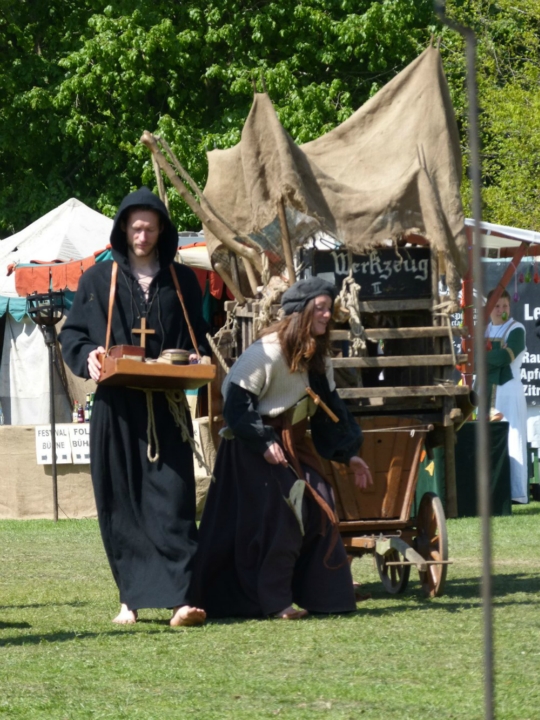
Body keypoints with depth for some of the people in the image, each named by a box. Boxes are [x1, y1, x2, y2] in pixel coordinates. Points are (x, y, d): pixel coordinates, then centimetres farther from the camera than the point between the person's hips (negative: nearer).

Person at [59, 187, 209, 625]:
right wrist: (88, 358, -12)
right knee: (120, 504, 1)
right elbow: (72, 335, 8)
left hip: (166, 408, 0)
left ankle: (180, 598, -18)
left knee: (173, 500, -10)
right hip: (116, 408, 0)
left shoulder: (181, 281, 11)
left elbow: (198, 338, 16)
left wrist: (196, 363, -5)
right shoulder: (99, 280, 8)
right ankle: (131, 597, 9)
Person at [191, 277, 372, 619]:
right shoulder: (267, 353, -20)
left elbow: (331, 408, 12)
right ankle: (273, 601, -11)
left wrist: (348, 453, 8)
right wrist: (263, 442, -27)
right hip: (253, 448, -8)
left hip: (293, 444, 8)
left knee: (318, 507, -1)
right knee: (274, 517, -14)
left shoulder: (317, 359, 5)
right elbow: (237, 401, -21)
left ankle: (322, 592, 6)